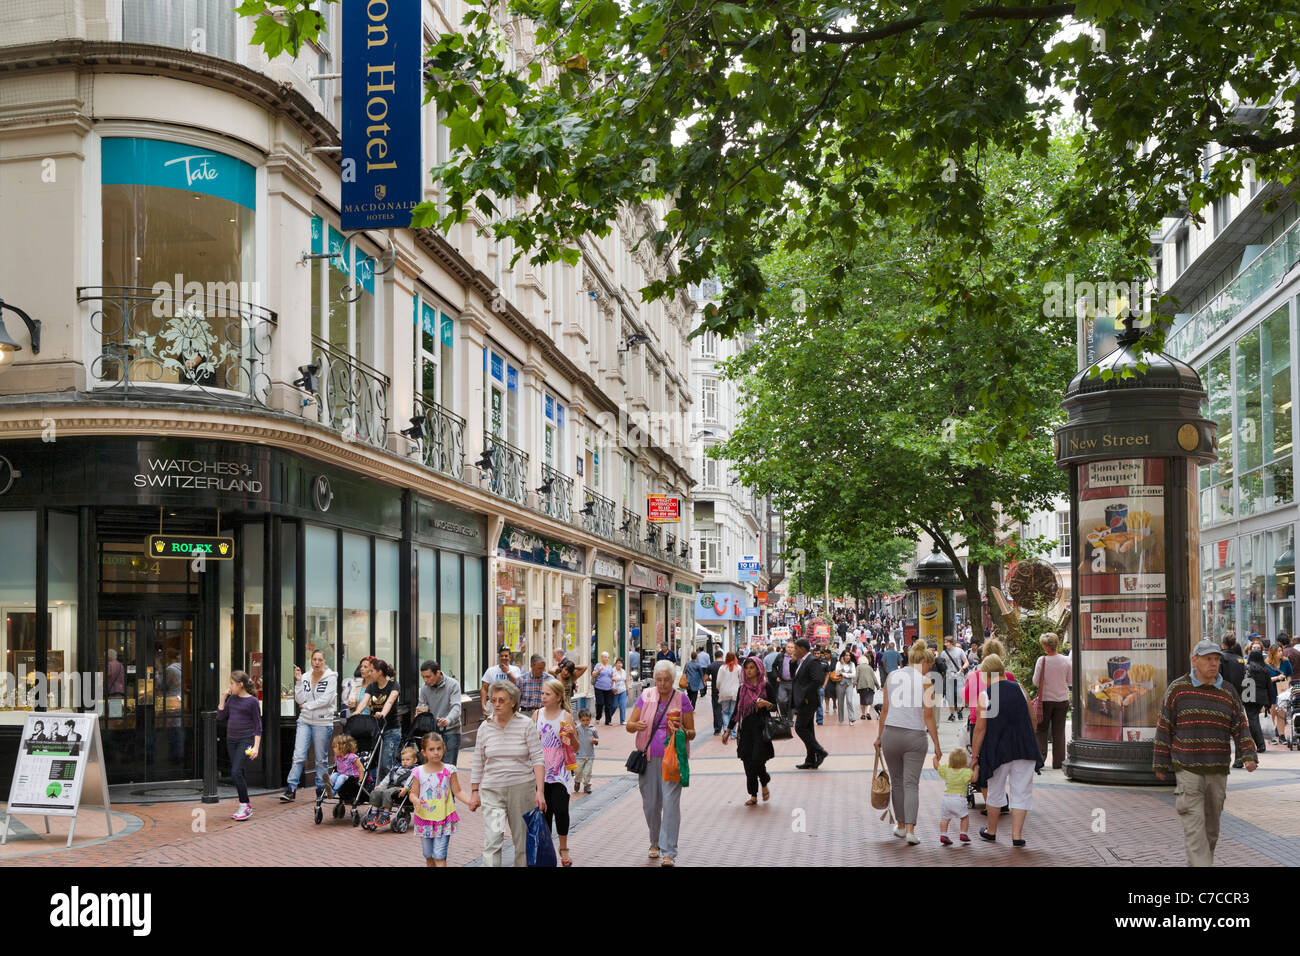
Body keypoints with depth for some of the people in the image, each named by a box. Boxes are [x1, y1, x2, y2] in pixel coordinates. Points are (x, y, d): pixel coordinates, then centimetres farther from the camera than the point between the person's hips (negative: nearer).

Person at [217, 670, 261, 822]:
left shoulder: (252, 701, -8)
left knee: (236, 772, -17)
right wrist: (223, 698, 5)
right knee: (239, 774, 9)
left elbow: (258, 726, -6)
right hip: (231, 740, 7)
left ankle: (245, 806, -9)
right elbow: (221, 716, 10)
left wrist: (256, 746, -13)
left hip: (246, 740, -7)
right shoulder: (232, 698, 10)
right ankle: (246, 805, 18)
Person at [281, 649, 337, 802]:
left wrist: (307, 705, -6)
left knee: (321, 759, 5)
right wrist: (298, 681, -7)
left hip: (323, 722, -3)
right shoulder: (305, 677, 7)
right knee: (298, 756, -6)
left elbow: (326, 700, -12)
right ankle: (291, 789, -6)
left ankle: (321, 789, 16)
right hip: (304, 721, 3)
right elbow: (300, 699, 0)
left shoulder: (331, 677, -3)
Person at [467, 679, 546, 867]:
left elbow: (538, 759, -5)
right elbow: (478, 763, 12)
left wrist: (540, 791, -12)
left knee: (523, 841, 8)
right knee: (491, 842, -11)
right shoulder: (485, 727, 4)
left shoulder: (526, 725, -3)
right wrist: (474, 792, 9)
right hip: (492, 790, 1)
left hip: (522, 788, -1)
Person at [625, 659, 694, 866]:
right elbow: (629, 725, 4)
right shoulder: (646, 696, 4)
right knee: (650, 804, 8)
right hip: (648, 757, 2)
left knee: (670, 802, -11)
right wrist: (637, 726, -19)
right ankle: (655, 842, 32)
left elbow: (692, 733, 4)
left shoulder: (682, 699, -1)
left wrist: (682, 731, -19)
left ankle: (669, 852, -9)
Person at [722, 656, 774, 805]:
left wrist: (767, 705, -20)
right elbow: (736, 711, 15)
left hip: (761, 728, -4)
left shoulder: (766, 686, 0)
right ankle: (753, 795, 10)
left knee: (757, 759, -13)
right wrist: (728, 730, 12)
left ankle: (764, 784, 16)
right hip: (746, 729, 4)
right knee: (748, 763, 1)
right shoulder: (743, 689, 11)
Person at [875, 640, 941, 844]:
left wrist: (879, 736, 17)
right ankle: (910, 829, -11)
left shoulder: (891, 676, 6)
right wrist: (937, 746, -1)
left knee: (897, 782, 16)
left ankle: (900, 825, 26)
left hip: (891, 733, 3)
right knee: (911, 783, 0)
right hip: (915, 735, -3)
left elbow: (885, 710, 8)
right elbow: (928, 716, -6)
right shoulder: (925, 681, -4)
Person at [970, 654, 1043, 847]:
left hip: (998, 749, -2)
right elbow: (1031, 719, 9)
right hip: (1024, 749, 2)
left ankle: (991, 831, 28)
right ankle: (1017, 835, 1)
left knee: (995, 791, 14)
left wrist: (974, 757, -2)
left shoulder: (985, 696, -7)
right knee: (1021, 791, 6)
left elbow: (980, 729, -8)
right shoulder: (1019, 689, 3)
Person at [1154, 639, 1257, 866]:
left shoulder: (1228, 692, 6)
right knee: (1194, 825, -11)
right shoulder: (1178, 688, -3)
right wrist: (1160, 765, 1)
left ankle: (1199, 863, 29)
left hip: (1218, 771, 4)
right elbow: (1164, 727, 1)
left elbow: (1240, 728, 5)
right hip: (1187, 769, -4)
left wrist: (1249, 756, -12)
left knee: (1211, 825, 12)